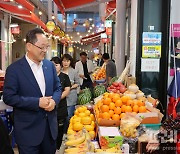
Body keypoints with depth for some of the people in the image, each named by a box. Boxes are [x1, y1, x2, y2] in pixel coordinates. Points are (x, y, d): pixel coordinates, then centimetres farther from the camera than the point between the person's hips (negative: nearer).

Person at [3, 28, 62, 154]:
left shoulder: (50, 65, 4)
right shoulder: (14, 69, -12)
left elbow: (58, 87, 11)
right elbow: (9, 97, -15)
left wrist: (54, 100, -11)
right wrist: (37, 102, -21)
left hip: (50, 126, 5)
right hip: (28, 129, -5)